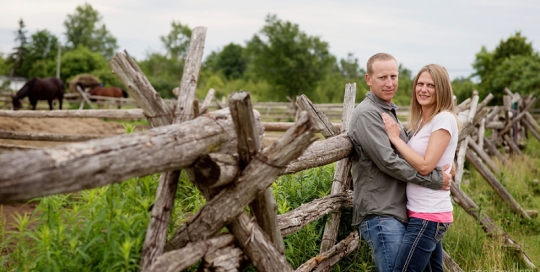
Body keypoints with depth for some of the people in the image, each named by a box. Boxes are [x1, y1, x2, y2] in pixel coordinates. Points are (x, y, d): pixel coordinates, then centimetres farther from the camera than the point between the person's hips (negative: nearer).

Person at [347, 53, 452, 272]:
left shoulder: (389, 111, 19)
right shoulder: (367, 114, -13)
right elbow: (388, 161, -20)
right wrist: (434, 179, -14)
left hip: (397, 212, 10)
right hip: (380, 215, -10)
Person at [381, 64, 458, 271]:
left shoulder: (444, 119, -12)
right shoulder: (421, 121, 15)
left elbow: (425, 165, -20)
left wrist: (395, 137, -14)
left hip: (428, 215, -10)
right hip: (426, 213, 10)